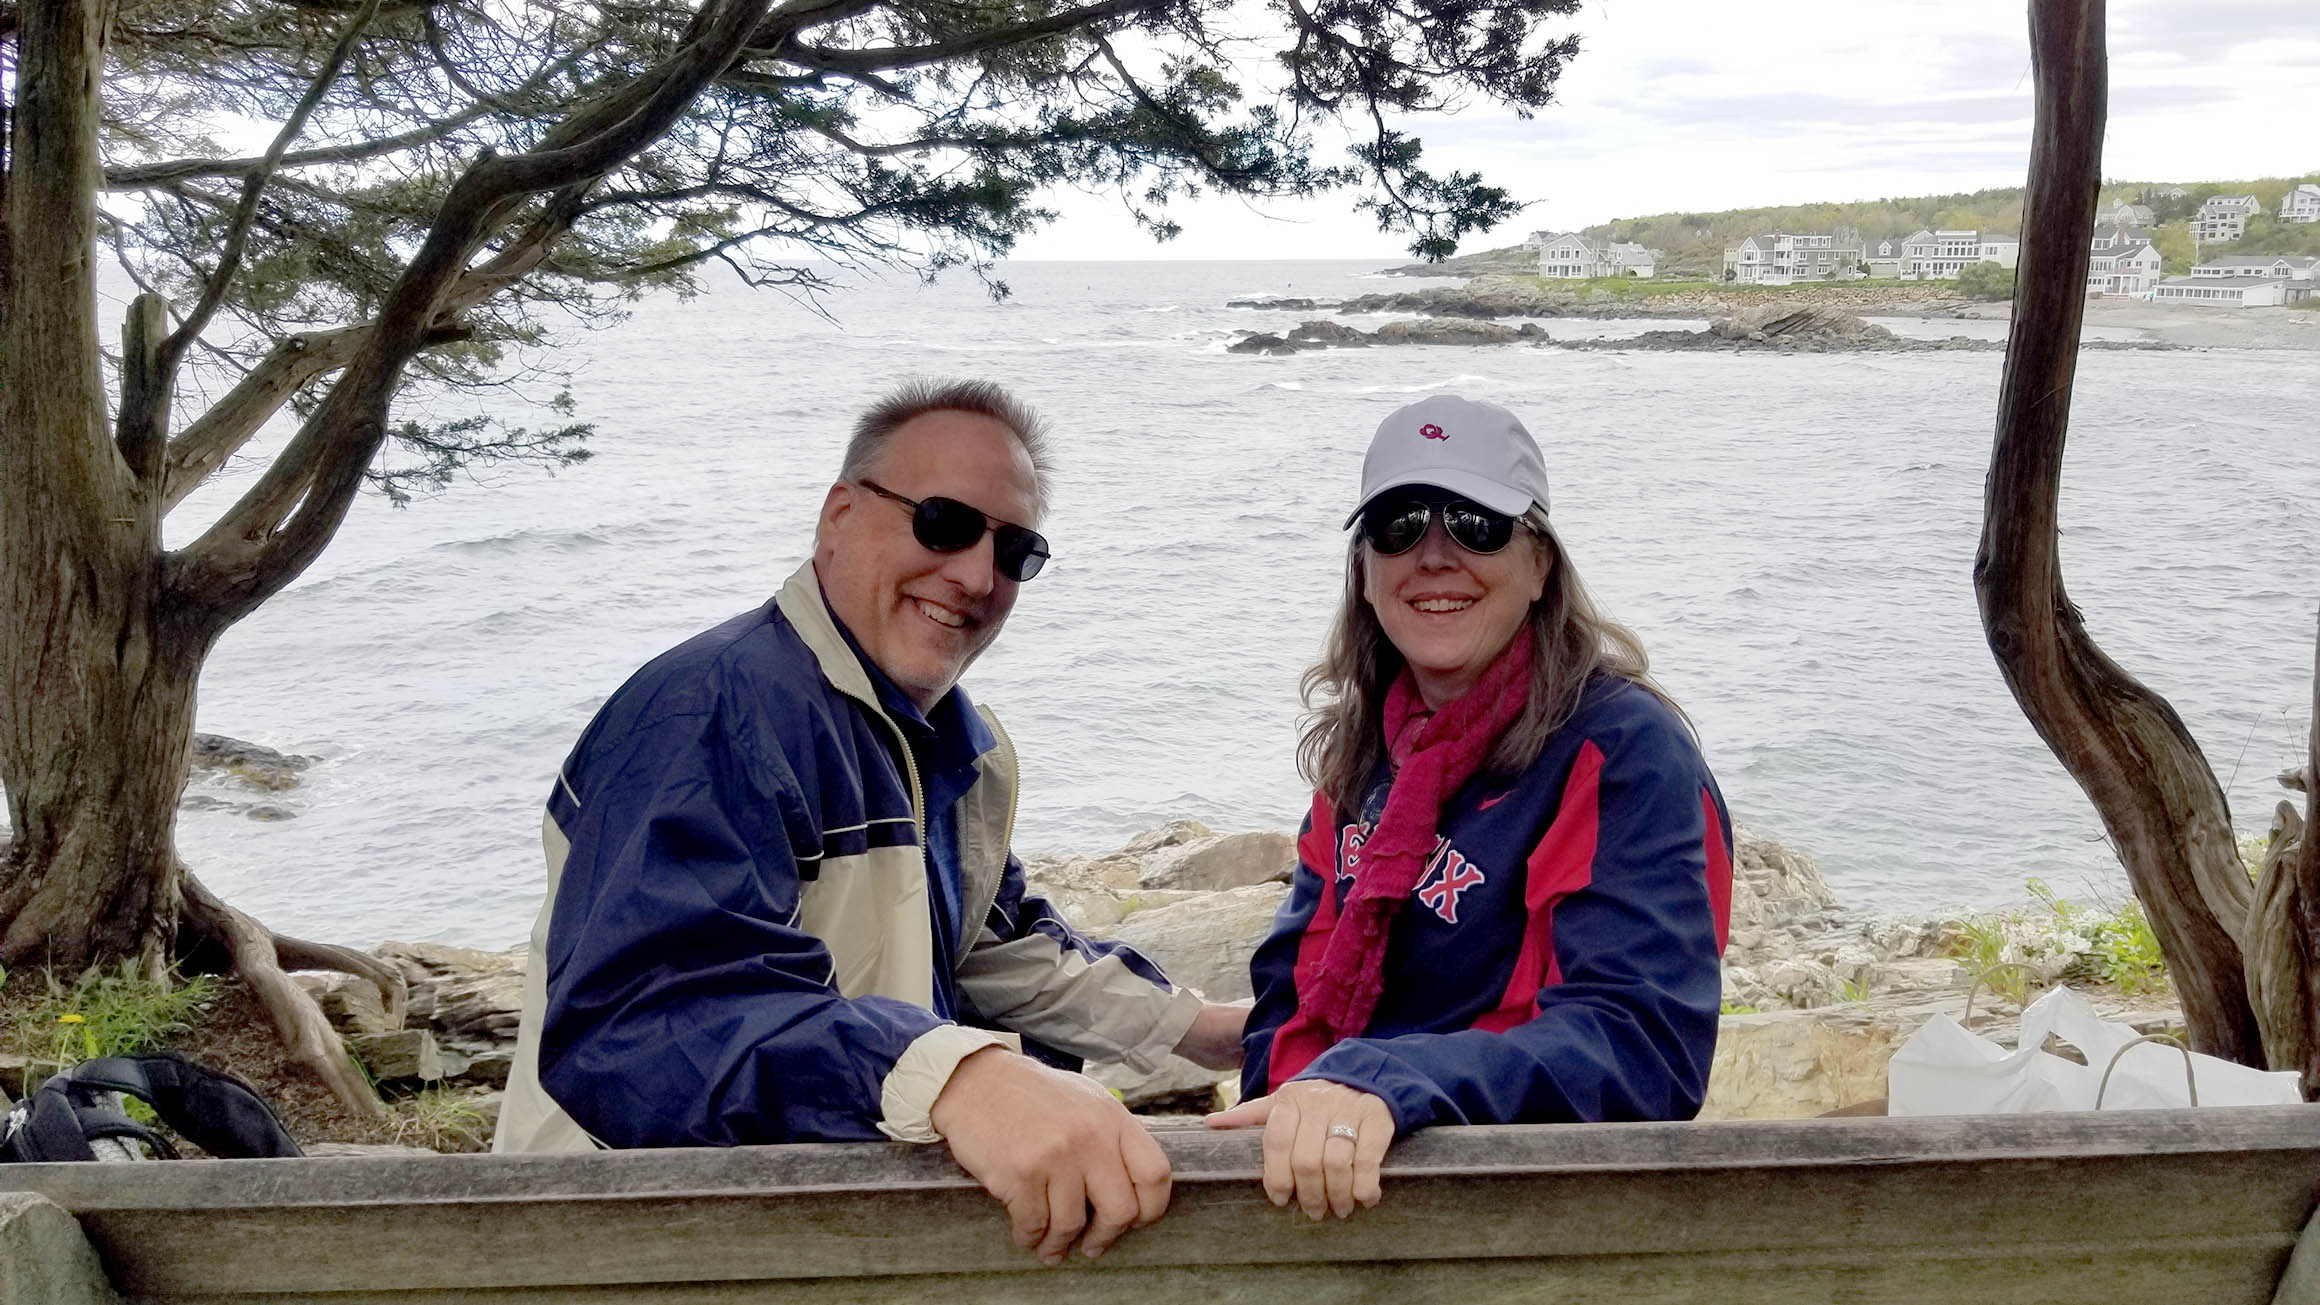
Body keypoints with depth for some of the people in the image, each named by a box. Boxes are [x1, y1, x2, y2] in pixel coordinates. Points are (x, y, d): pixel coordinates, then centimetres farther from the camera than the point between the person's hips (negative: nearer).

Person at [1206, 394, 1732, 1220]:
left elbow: (1643, 1040, -21)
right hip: (1339, 1173, 6)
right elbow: (1295, 973, 15)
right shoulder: (1367, 748, 9)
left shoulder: (1627, 752, -10)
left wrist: (1386, 1086, -35)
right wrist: (1286, 1114, -5)